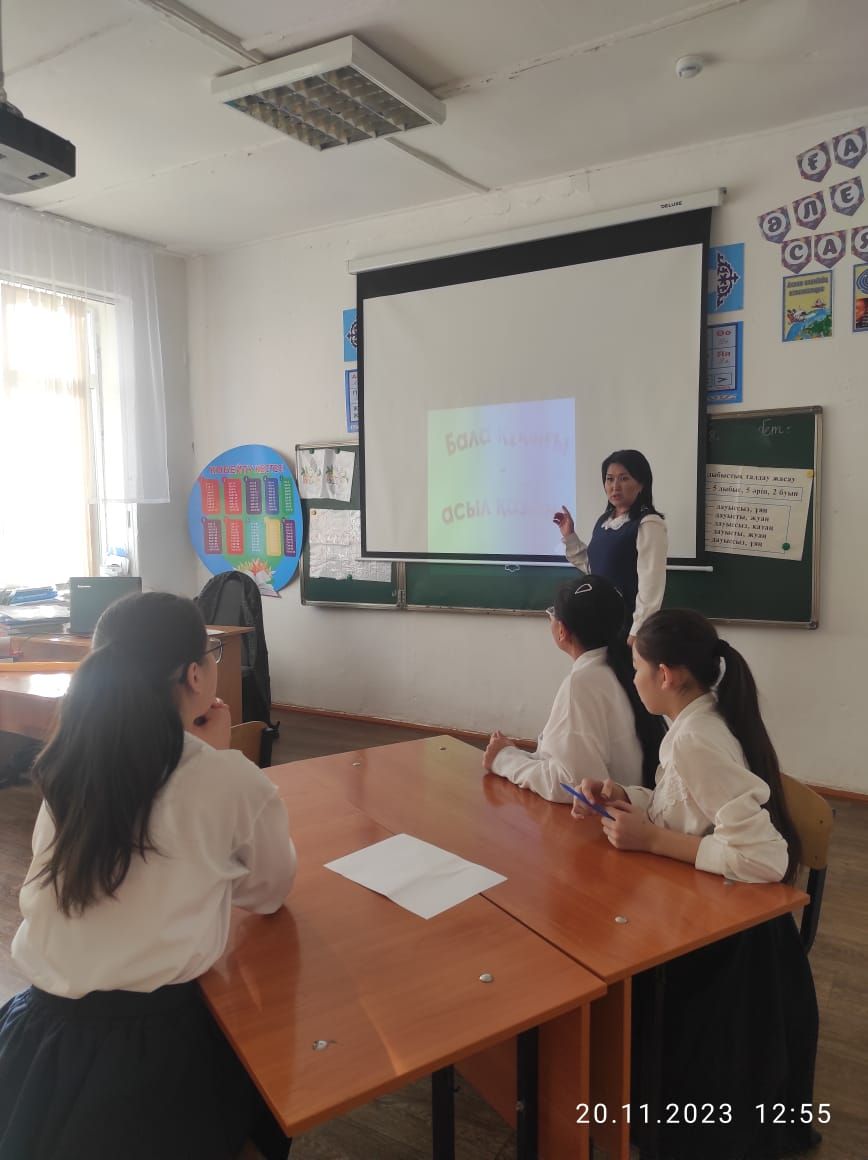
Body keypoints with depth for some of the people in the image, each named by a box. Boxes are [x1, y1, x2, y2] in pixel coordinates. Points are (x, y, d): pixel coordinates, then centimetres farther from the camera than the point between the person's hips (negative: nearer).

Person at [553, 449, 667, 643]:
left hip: (628, 623, -8)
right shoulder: (604, 521, 11)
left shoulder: (649, 525, -14)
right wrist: (569, 536, 13)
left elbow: (651, 585, -18)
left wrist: (637, 633, -21)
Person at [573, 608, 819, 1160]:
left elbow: (765, 857, -36)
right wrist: (627, 800, -3)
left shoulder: (695, 741, -30)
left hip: (725, 946, -9)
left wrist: (652, 839, -27)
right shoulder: (705, 720, 0)